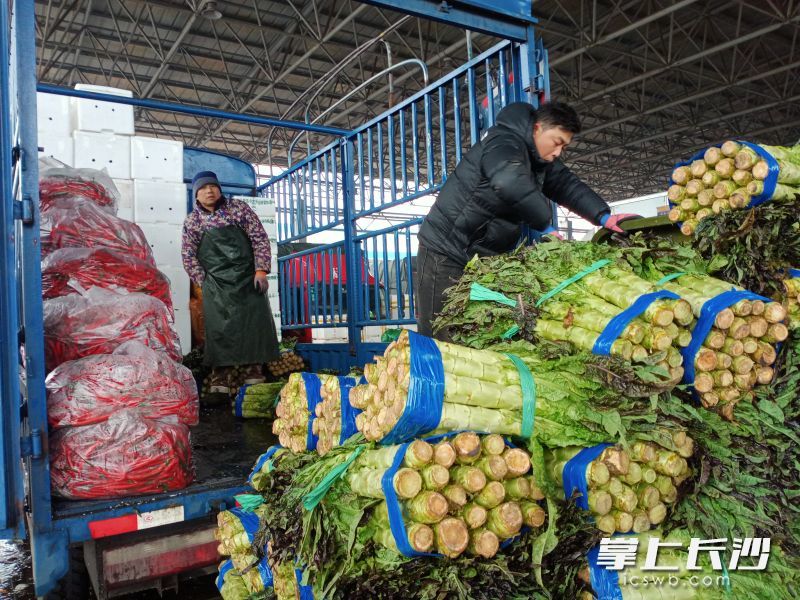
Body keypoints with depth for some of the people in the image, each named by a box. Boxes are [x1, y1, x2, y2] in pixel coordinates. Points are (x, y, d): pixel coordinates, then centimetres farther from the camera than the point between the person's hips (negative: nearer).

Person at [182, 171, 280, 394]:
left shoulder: (239, 208, 3)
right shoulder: (192, 221, 6)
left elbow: (260, 238, 0)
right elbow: (188, 256, 7)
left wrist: (261, 270, -8)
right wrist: (204, 282, -1)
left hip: (248, 277, 0)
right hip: (216, 283, 0)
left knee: (255, 322, -1)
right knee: (218, 328, -3)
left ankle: (254, 371, 9)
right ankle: (219, 377, 3)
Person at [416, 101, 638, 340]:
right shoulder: (504, 143, -19)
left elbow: (567, 185, 10)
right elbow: (510, 184, -39)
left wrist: (603, 217, -6)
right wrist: (545, 225, -29)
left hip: (484, 255, 9)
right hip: (446, 251, -9)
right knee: (439, 336, -9)